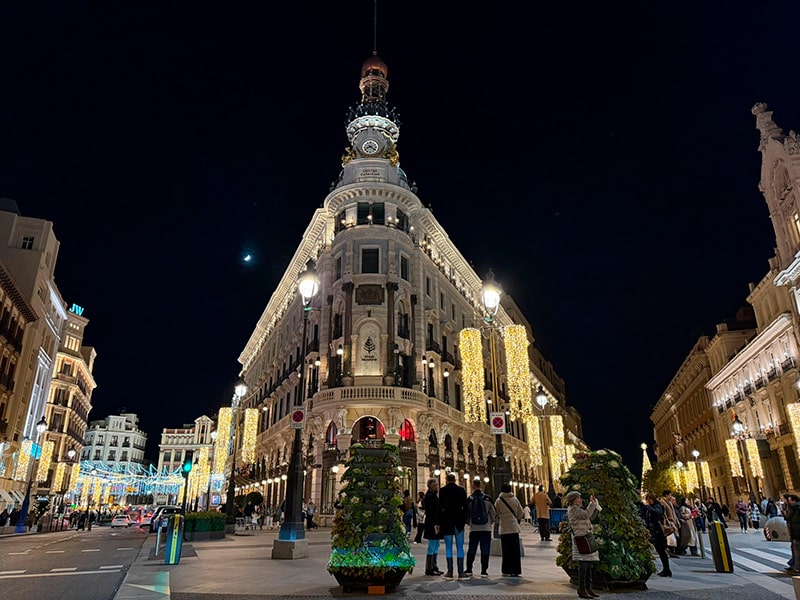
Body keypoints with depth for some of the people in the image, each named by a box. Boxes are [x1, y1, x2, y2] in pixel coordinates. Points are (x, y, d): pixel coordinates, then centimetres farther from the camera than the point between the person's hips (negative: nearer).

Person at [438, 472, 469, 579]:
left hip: (447, 522, -1)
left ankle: (450, 572, 4)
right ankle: (461, 572, 4)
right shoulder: (461, 490, 1)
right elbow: (465, 507, 2)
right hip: (459, 521, 1)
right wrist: (465, 521, 9)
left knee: (448, 547, 5)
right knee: (460, 547, 6)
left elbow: (440, 508, -3)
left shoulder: (442, 490, -3)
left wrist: (439, 523, 2)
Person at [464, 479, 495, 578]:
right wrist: (492, 522, 17)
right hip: (486, 528, -1)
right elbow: (493, 512, -1)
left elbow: (466, 513, -1)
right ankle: (484, 571, 4)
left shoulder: (469, 499, -4)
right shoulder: (487, 498, -5)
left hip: (474, 529, 1)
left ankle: (468, 570, 15)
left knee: (471, 550, 12)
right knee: (485, 550, 6)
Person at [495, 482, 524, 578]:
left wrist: (498, 521, 23)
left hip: (504, 528, -2)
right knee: (515, 550, 8)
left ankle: (507, 571, 0)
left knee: (506, 550, 1)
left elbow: (496, 513, 4)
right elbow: (520, 512, 9)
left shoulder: (499, 500, -3)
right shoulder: (515, 499, 5)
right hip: (514, 527, 3)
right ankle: (516, 571, 9)